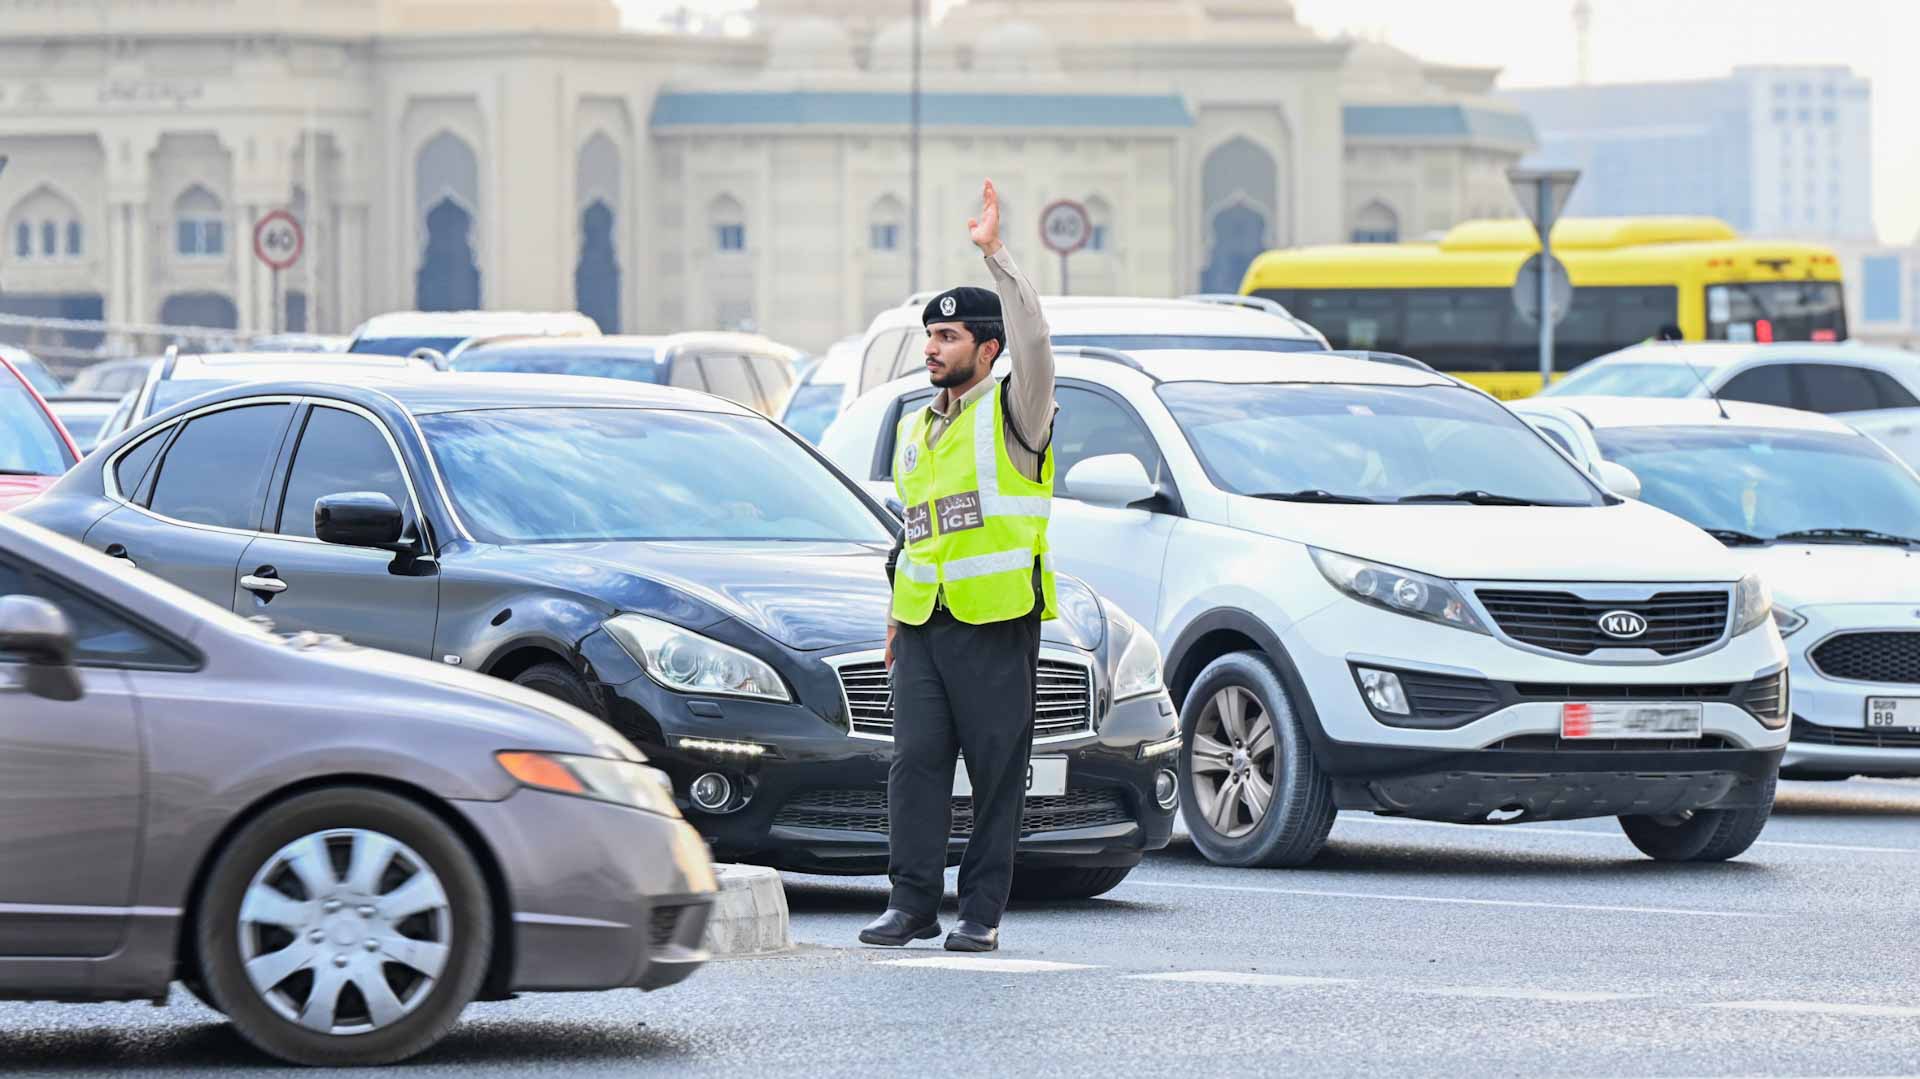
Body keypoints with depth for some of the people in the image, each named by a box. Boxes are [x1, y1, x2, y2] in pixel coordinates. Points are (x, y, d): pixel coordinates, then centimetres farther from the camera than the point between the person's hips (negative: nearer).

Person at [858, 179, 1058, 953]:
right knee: (916, 760, -2)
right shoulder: (916, 432, 20)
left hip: (996, 625, -6)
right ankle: (912, 903, 0)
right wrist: (897, 612, 21)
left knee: (997, 770, -2)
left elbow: (1033, 339, -19)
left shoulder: (1012, 415, 0)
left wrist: (995, 254, -22)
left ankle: (982, 912, 2)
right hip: (924, 624, 6)